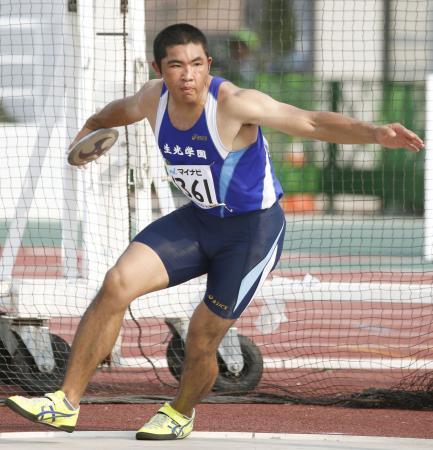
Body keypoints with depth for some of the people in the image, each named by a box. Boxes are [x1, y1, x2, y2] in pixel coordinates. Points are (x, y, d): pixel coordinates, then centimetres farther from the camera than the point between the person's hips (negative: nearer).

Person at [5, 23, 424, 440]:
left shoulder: (233, 104, -27)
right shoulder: (154, 98, -8)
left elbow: (311, 122, -33)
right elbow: (124, 109, 18)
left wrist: (374, 133, -48)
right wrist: (90, 128, 38)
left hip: (254, 229, -5)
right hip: (199, 219, 6)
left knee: (201, 340, 0)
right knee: (117, 283, -13)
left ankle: (181, 413, 34)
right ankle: (66, 403, -8)